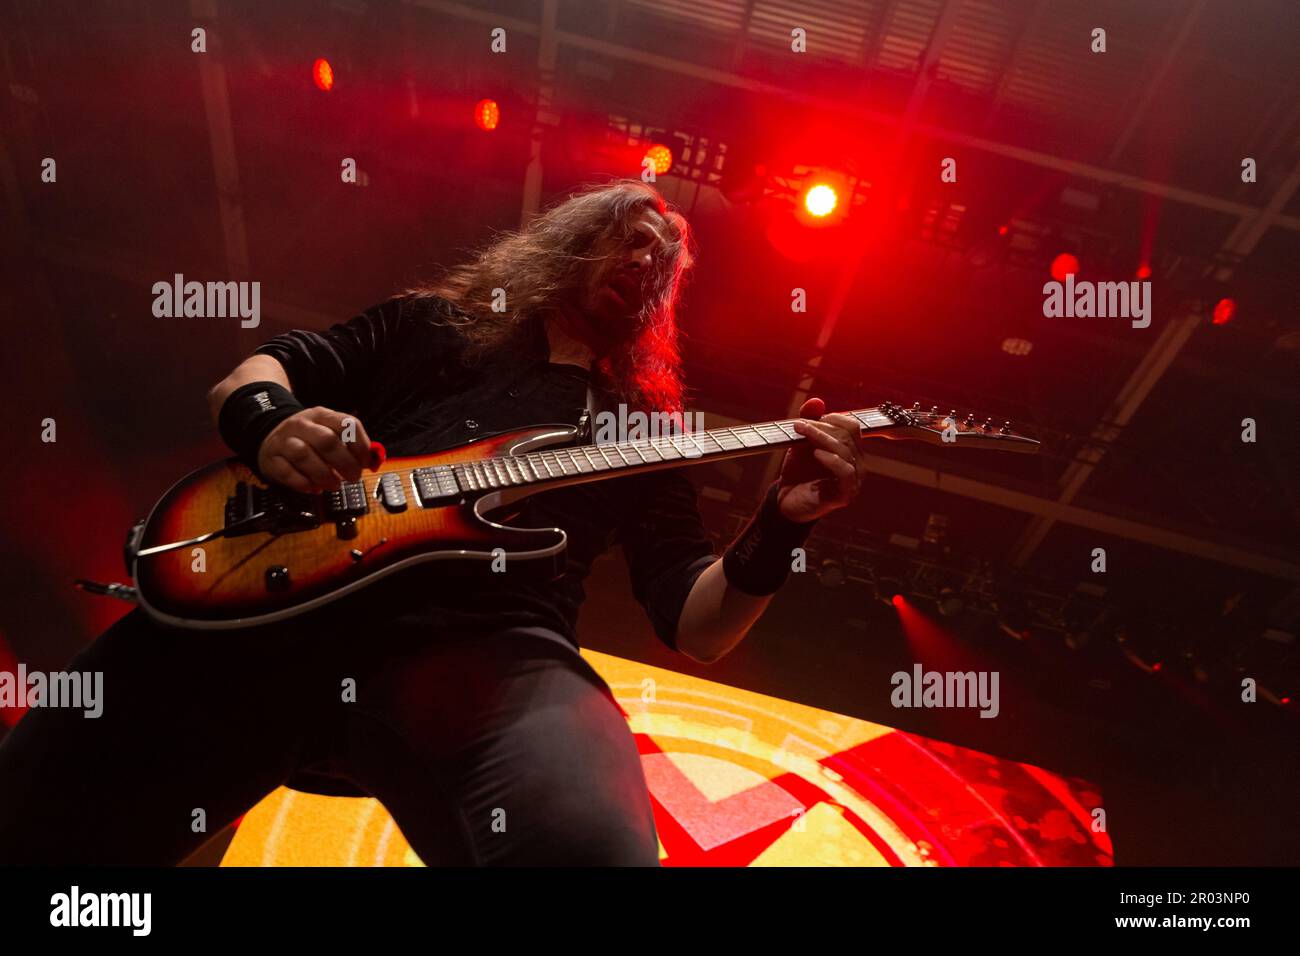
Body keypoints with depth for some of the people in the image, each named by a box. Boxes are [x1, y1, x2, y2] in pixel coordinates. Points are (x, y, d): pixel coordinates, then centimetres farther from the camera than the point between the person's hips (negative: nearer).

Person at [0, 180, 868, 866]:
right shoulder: (435, 323, 26)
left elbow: (696, 627, 16)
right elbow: (248, 376, 22)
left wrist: (780, 527, -3)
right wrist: (271, 422, -3)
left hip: (489, 648, 0)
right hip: (283, 598, 1)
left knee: (595, 844, -34)